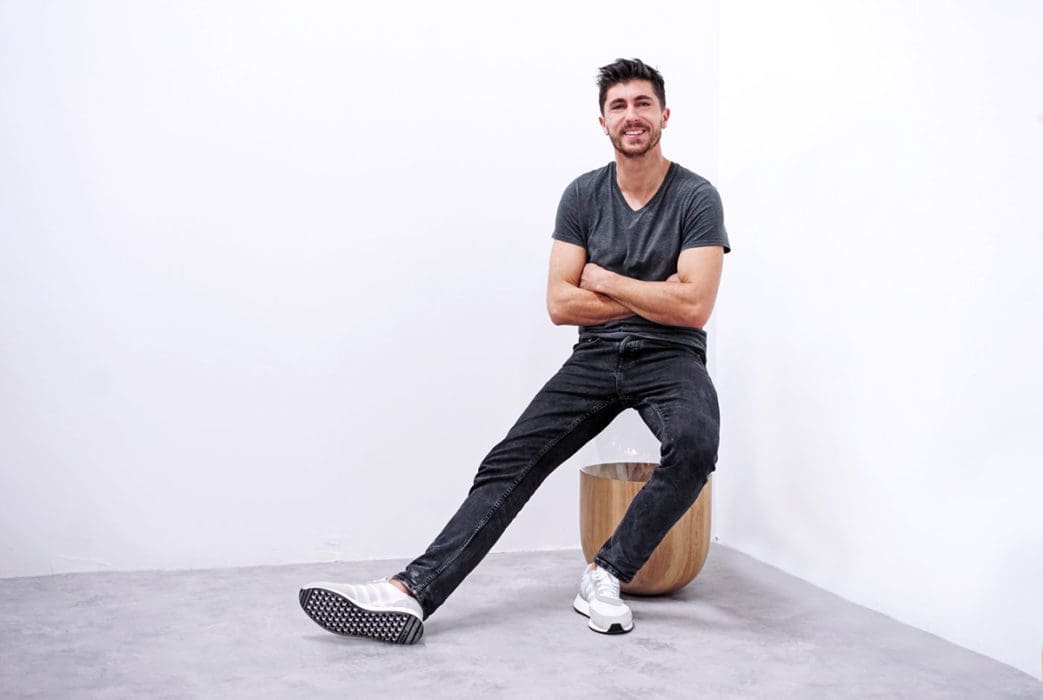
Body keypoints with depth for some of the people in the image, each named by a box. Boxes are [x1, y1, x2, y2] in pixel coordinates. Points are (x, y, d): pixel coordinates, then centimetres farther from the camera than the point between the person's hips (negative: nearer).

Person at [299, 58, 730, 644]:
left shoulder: (696, 198, -7)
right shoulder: (583, 196, 3)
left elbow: (693, 307, -18)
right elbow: (560, 304, -3)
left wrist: (605, 279, -10)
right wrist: (651, 297, -9)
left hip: (670, 358, -3)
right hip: (595, 357, 3)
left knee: (694, 445, -36)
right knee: (512, 464, -14)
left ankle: (605, 577, -19)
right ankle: (413, 592, -23)